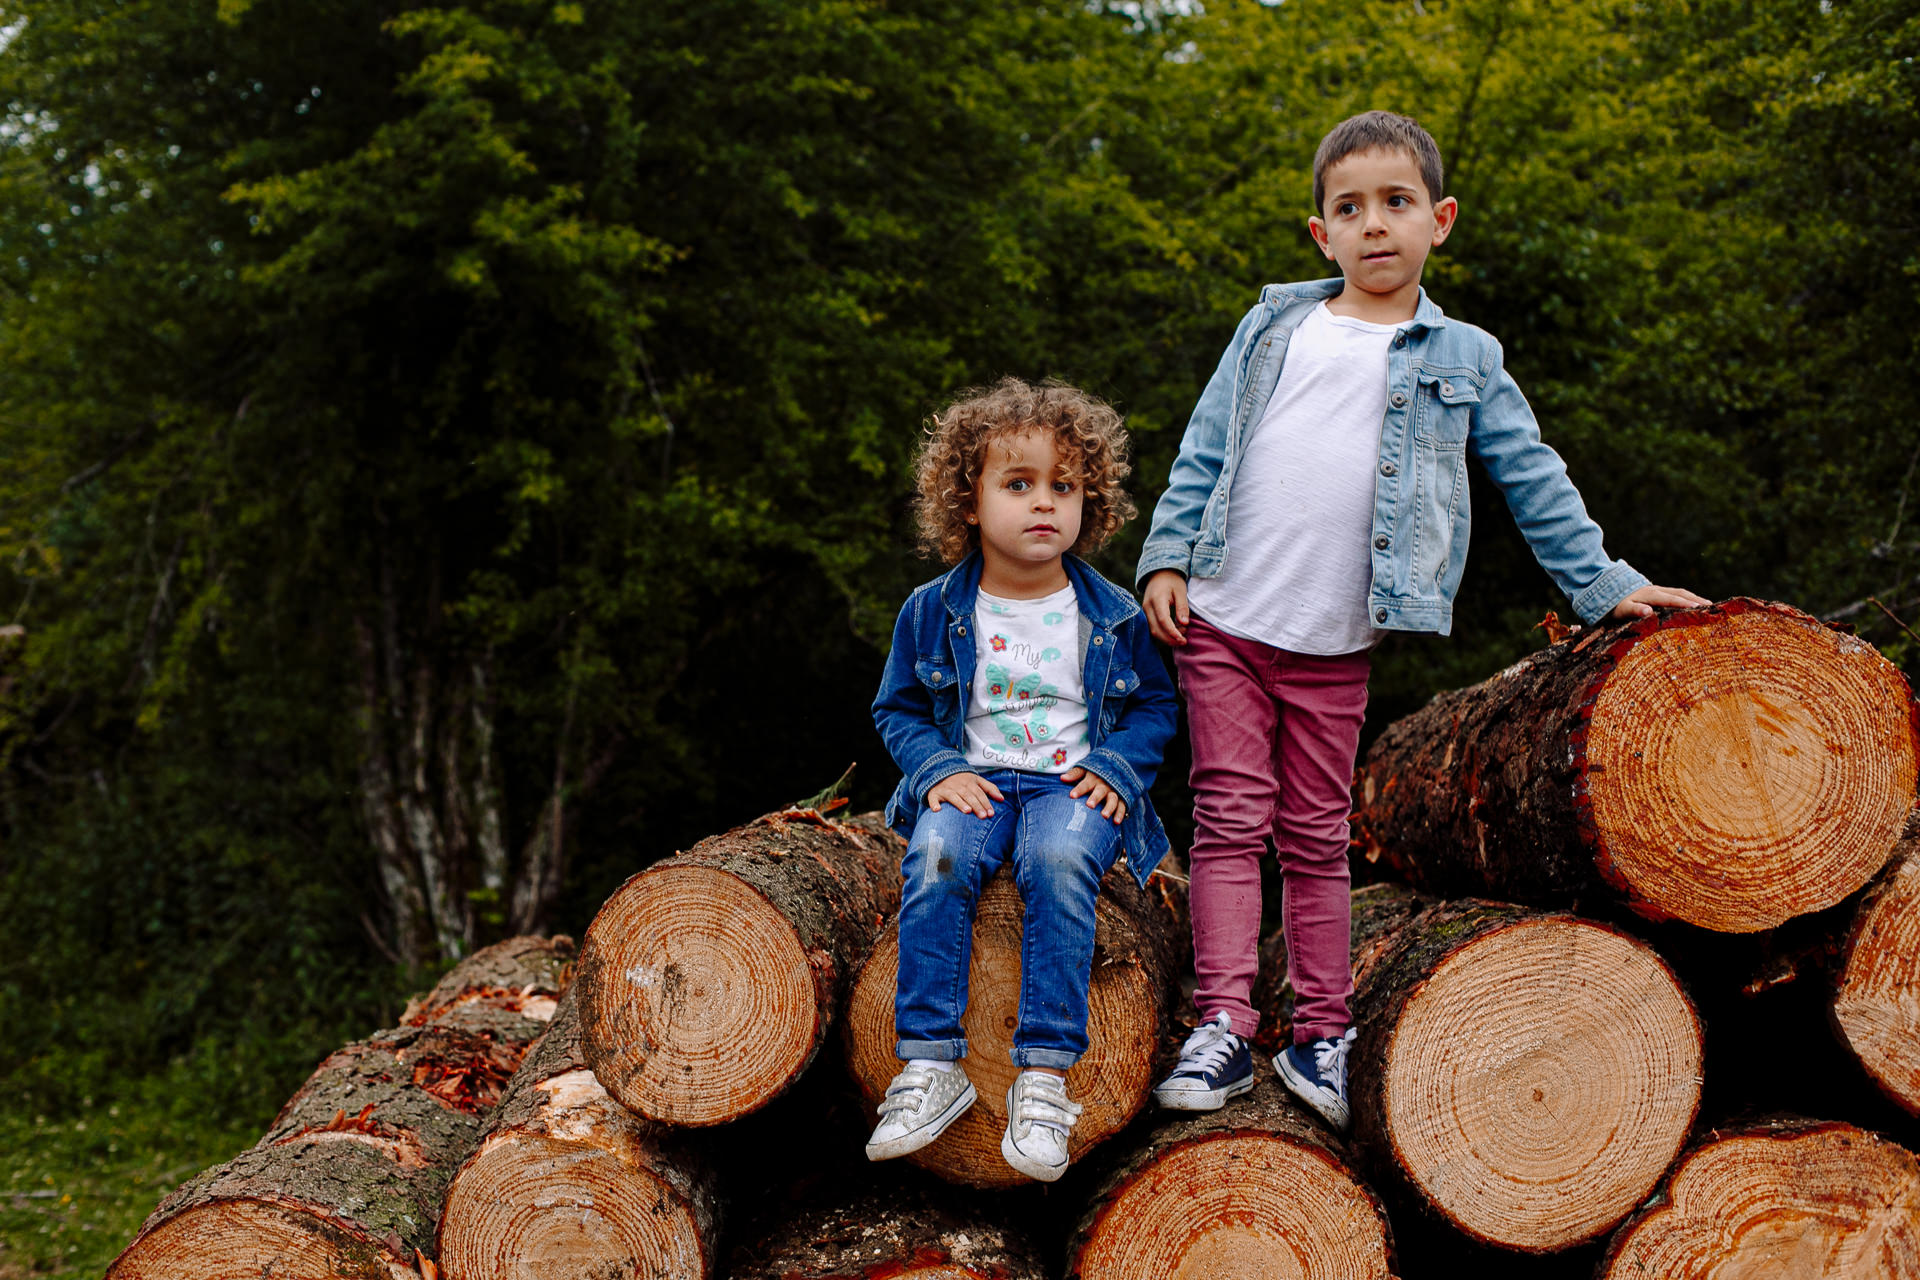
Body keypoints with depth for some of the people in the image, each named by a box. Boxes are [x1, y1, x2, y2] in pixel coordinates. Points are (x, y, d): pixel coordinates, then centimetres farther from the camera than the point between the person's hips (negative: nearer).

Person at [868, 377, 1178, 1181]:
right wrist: (937, 769, -7)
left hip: (1073, 785, -1)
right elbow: (898, 710, 13)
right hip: (973, 780, 1)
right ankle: (931, 1066, -30)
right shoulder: (932, 614, 5)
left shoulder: (1113, 617, 6)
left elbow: (1156, 706, 13)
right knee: (938, 855, -33)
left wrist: (1115, 766, -6)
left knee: (1059, 858, -35)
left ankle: (1045, 1077, -34)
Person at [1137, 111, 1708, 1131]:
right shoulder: (1274, 329, 8)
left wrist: (1605, 586, 7)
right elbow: (1204, 452, 10)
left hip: (1335, 644, 0)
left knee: (1317, 837, 6)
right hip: (1221, 622, 0)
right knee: (1232, 817, -2)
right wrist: (1166, 556, 1)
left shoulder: (1460, 359, 7)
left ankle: (1321, 1036, 14)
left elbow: (1533, 480, 10)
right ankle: (1223, 1026, 1)